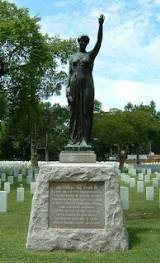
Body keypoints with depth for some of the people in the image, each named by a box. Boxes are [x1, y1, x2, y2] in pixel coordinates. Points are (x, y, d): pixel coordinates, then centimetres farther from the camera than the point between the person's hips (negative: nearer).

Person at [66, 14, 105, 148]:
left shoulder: (91, 55, 11)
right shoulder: (72, 57, 17)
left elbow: (99, 42, -4)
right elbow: (70, 73, 11)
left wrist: (101, 25, -16)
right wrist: (68, 87, -3)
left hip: (87, 84, -2)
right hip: (74, 85, 2)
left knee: (86, 112, -9)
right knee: (75, 112, 0)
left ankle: (85, 140, -13)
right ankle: (74, 140, 1)